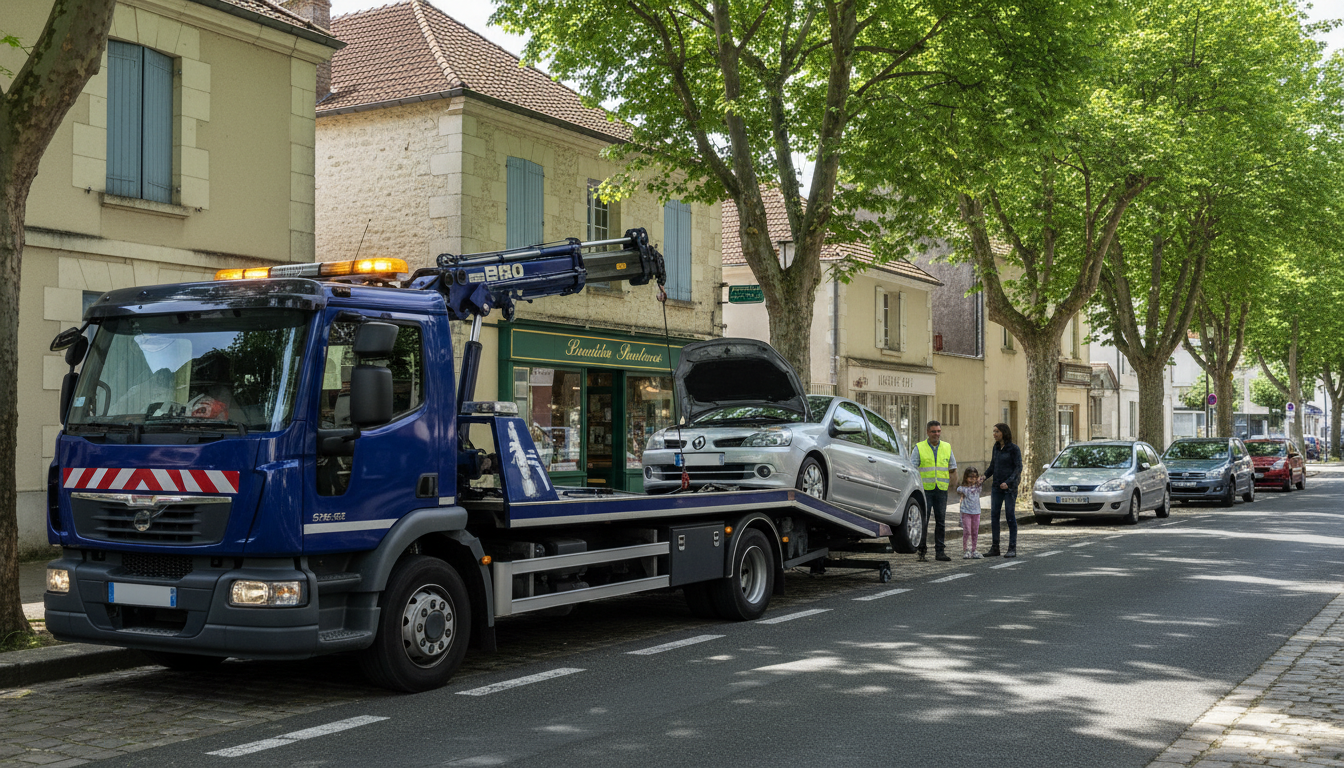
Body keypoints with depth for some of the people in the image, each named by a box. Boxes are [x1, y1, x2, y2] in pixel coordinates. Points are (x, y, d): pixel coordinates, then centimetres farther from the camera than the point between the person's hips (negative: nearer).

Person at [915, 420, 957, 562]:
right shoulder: (919, 448, 2)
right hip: (925, 490, -3)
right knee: (923, 521, -3)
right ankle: (922, 551, 2)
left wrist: (952, 483, 7)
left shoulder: (947, 447, 12)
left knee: (941, 521, 4)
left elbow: (952, 469, 18)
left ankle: (940, 551, 9)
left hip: (941, 490, 3)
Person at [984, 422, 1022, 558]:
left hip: (1010, 486, -6)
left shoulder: (1014, 449, -7)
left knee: (1010, 516, -3)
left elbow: (1018, 468, -11)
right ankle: (994, 548, 9)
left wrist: (1008, 482, -21)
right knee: (994, 516, 4)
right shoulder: (996, 448, 11)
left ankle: (1012, 548, 2)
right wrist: (983, 477, 2)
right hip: (996, 486, 6)